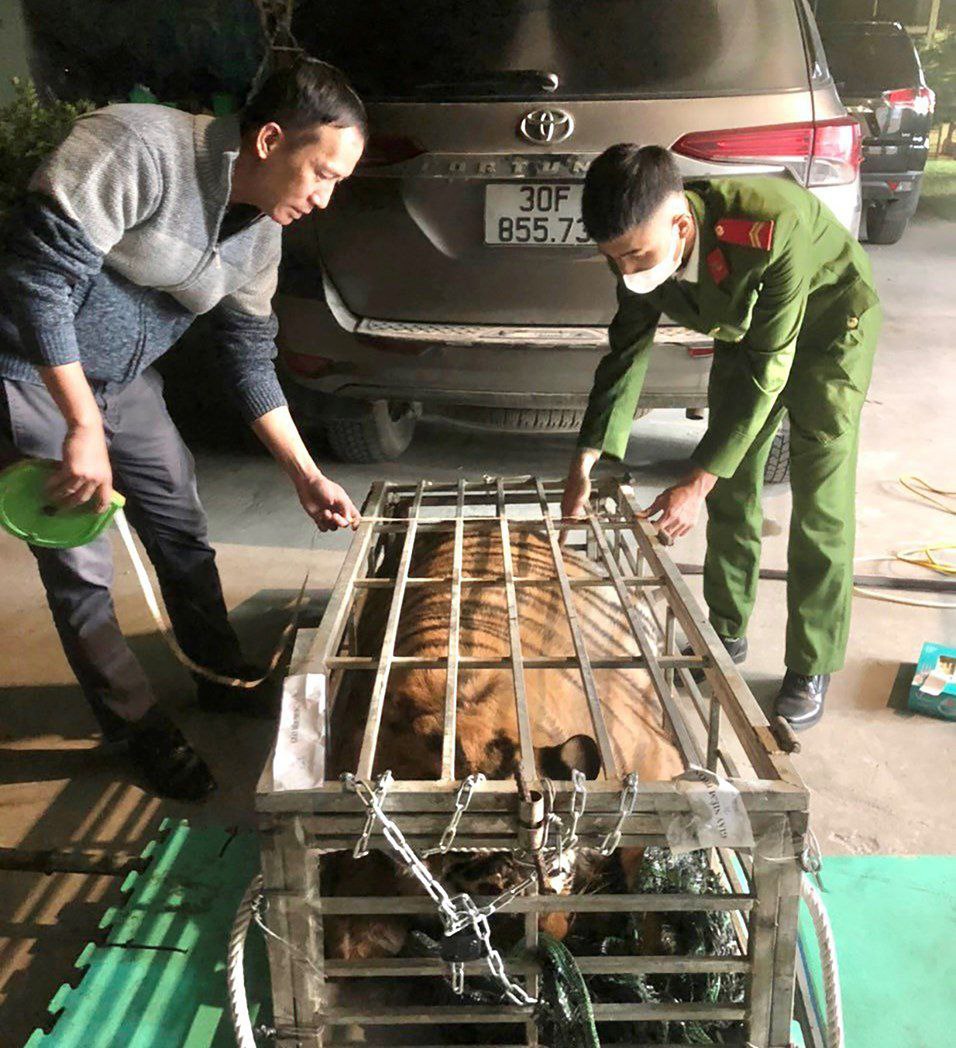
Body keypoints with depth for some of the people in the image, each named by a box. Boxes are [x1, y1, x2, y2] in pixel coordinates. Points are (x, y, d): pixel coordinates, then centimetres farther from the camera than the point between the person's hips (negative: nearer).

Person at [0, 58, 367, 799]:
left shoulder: (260, 234, -3)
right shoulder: (137, 149, -26)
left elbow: (250, 360, 5)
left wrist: (306, 476, 2)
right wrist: (84, 428, -29)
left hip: (124, 381, 7)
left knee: (182, 528, 12)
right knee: (81, 568, -2)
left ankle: (223, 677, 32)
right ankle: (138, 725, 16)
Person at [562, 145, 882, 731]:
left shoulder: (771, 228, -42)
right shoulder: (640, 244, -23)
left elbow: (766, 371, -36)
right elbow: (628, 351, -13)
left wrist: (697, 484, -37)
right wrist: (587, 459, -22)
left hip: (826, 326, -5)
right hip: (744, 327, 6)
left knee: (820, 502, -7)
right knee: (731, 489, 6)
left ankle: (812, 668, 6)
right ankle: (727, 634, 23)